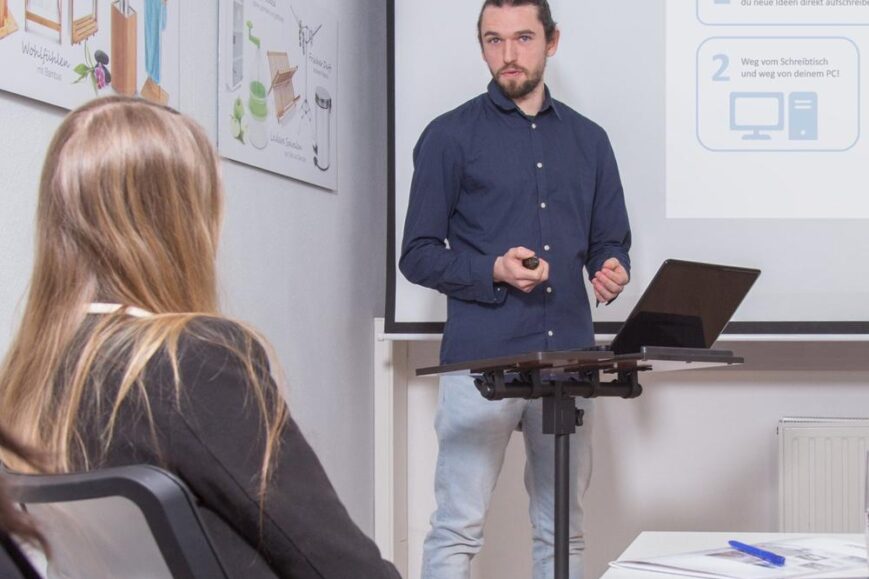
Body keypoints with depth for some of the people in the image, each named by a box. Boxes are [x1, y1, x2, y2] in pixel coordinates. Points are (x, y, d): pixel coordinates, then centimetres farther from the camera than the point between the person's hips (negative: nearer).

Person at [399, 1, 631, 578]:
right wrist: (493, 271, -16)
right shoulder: (451, 136, 2)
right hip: (480, 357, -4)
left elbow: (610, 242, 19)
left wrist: (612, 270, -4)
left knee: (564, 529, 10)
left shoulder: (588, 139, 15)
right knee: (458, 529, -3)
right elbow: (418, 254, 0)